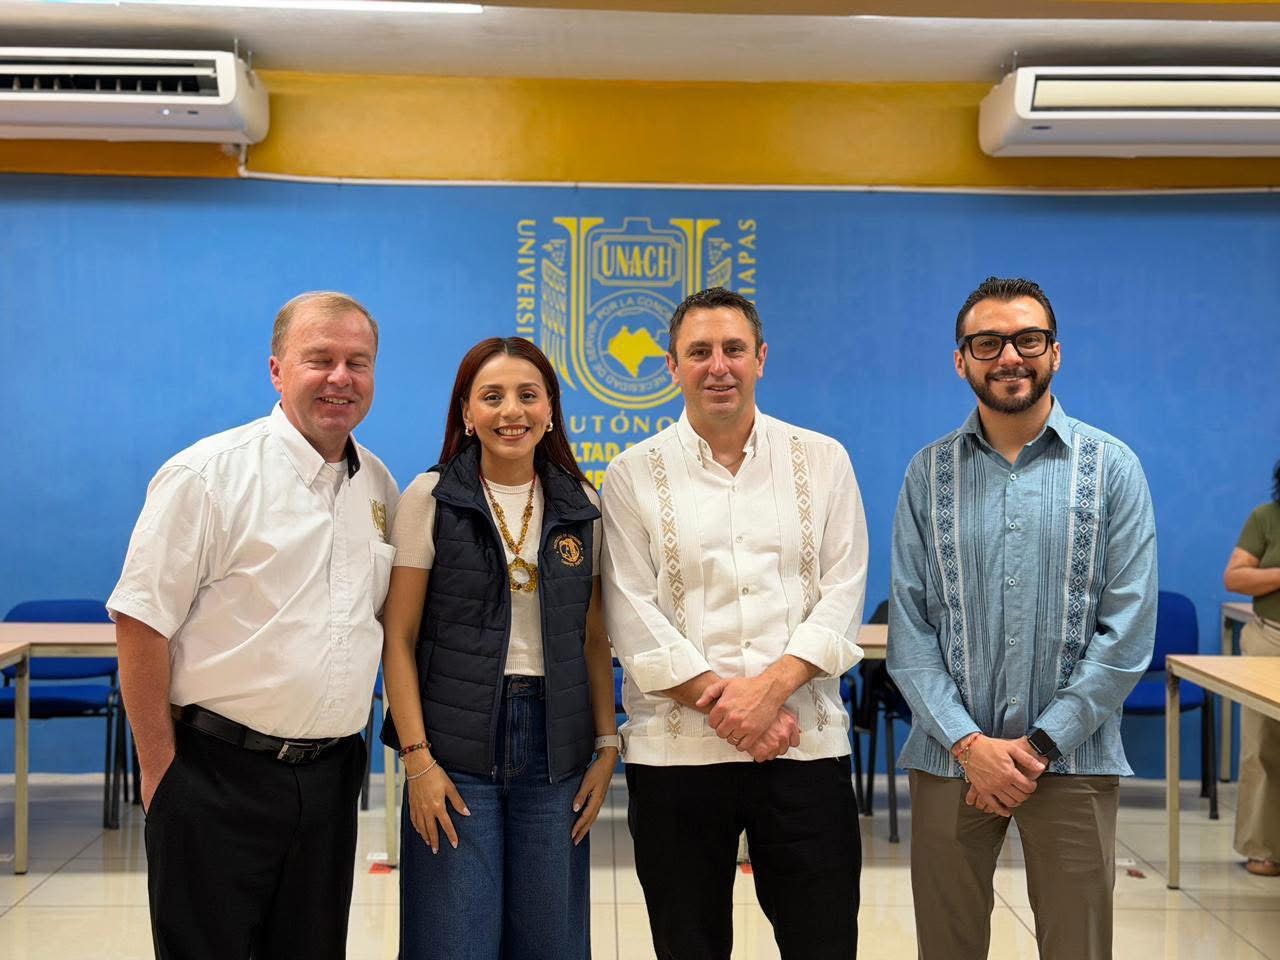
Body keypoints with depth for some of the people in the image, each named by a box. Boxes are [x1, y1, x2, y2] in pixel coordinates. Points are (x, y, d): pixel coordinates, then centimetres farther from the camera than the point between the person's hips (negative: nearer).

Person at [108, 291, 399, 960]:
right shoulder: (208, 475, -10)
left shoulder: (379, 485, 8)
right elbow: (140, 623, -11)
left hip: (329, 774, 6)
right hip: (218, 774, -5)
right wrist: (159, 769, -11)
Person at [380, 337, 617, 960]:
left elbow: (594, 639, 10)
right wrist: (417, 757, -10)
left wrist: (606, 746, 3)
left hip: (556, 748, 3)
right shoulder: (430, 498, -3)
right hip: (456, 748, -2)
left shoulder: (581, 506, 6)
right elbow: (399, 638, -3)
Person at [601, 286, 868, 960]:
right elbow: (632, 615, -3)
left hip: (808, 746, 1)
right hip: (675, 752, 0)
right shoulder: (633, 475, 4)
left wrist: (770, 687, -14)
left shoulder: (822, 461, 7)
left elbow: (842, 594, 0)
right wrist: (721, 702, -12)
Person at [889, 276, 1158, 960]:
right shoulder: (929, 473, 3)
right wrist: (968, 743, -11)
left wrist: (1039, 745, -11)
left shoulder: (1110, 467, -1)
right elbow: (909, 627, -1)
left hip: (1072, 761, -1)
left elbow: (1127, 632, -6)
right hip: (949, 757, 1)